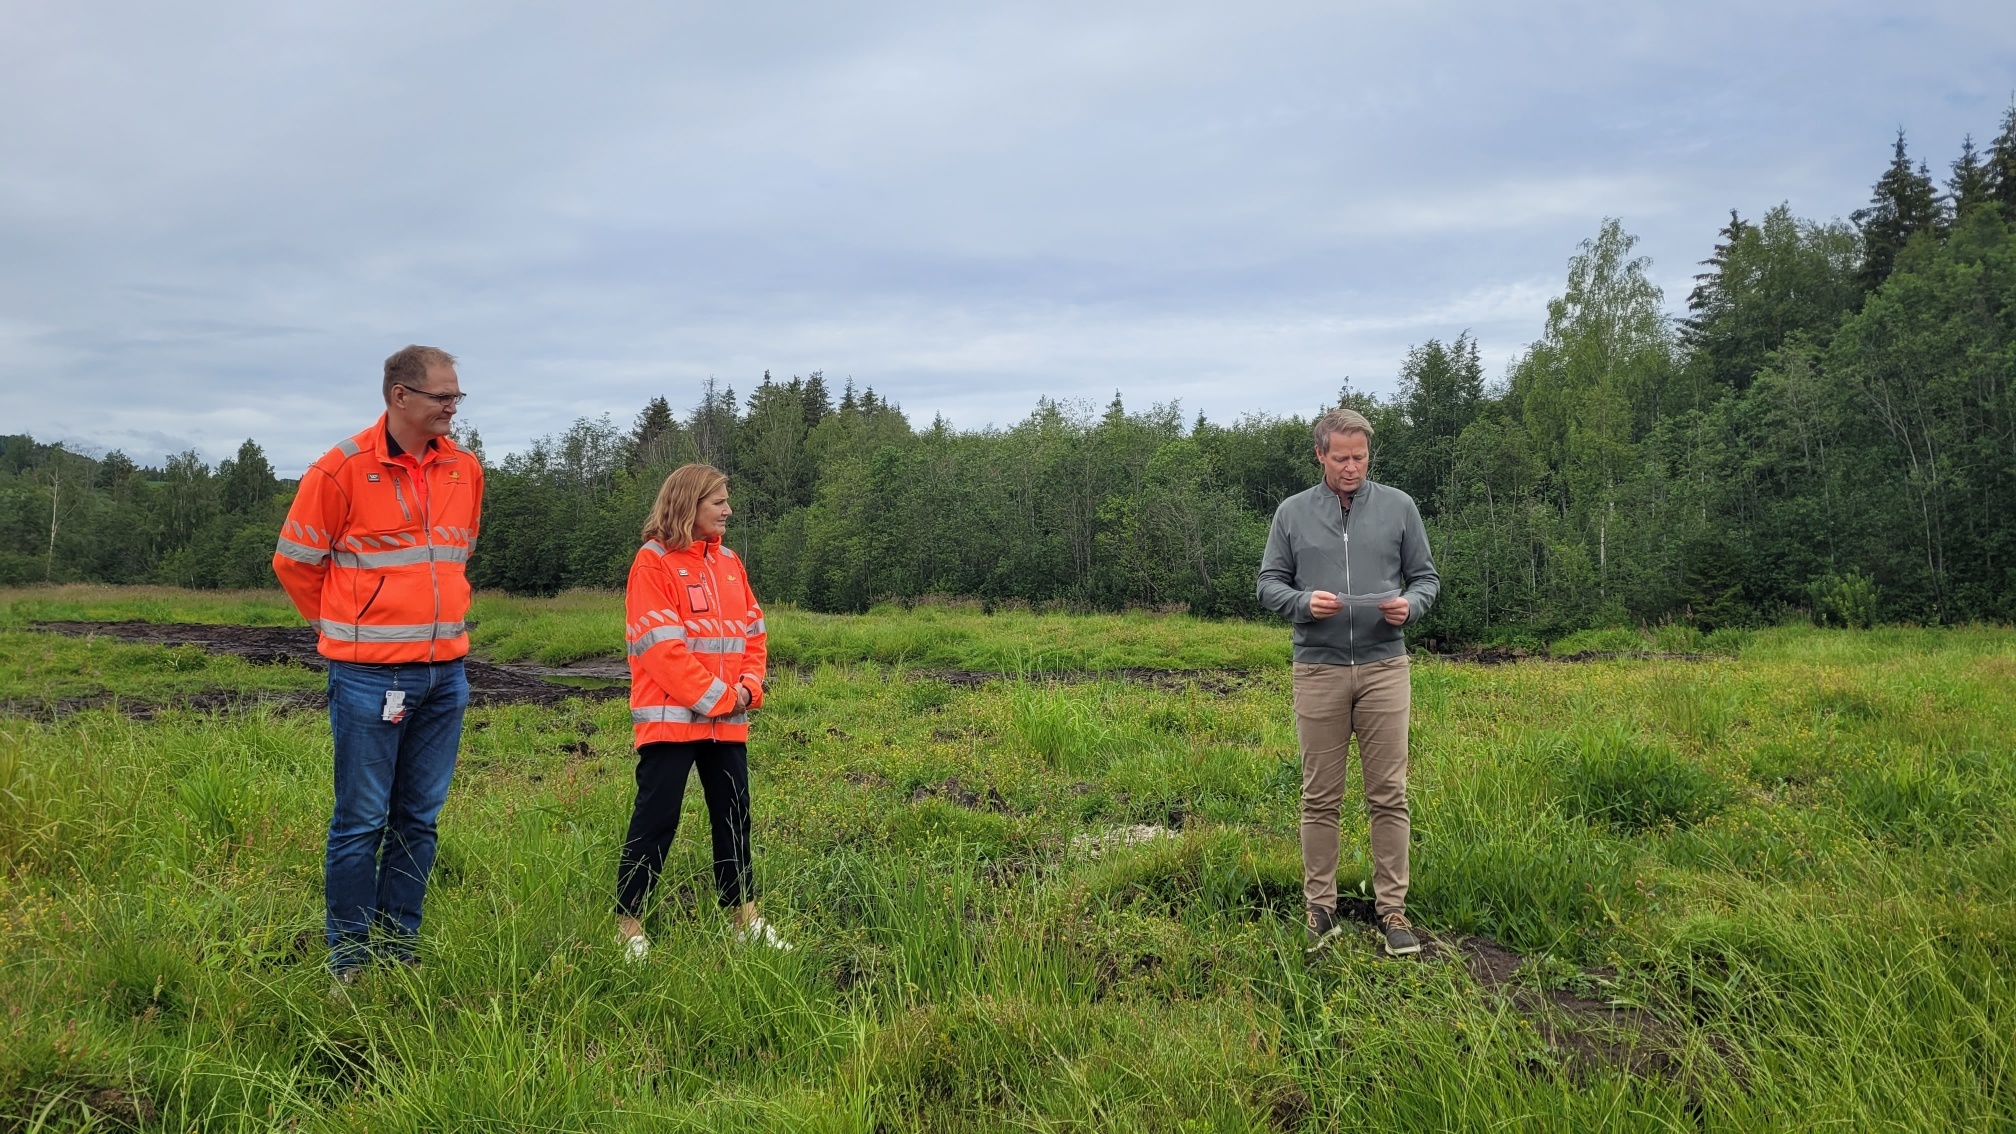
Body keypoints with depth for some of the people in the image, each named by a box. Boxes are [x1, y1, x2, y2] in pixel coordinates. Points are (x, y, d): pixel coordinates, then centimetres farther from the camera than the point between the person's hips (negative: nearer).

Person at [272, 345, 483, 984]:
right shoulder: (343, 470, -9)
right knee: (361, 822, 3)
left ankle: (400, 948, 23)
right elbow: (294, 561, 0)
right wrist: (345, 630, 8)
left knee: (419, 820, 12)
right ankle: (349, 959, 16)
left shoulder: (464, 469, 7)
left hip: (446, 673, 5)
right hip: (369, 678, -5)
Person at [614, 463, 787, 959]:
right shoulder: (653, 562, -8)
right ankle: (628, 925, 9)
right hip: (671, 718, -6)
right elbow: (662, 645, -15)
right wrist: (716, 698, -15)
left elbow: (752, 633, 13)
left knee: (734, 815, 11)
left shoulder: (729, 562, 12)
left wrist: (747, 689, -4)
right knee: (656, 819, -2)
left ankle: (745, 917, 21)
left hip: (729, 721, 7)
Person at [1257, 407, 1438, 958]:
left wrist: (1409, 604, -13)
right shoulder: (1292, 512, 6)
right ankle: (1320, 908, 14)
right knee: (1320, 798, 5)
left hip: (1384, 667, 0)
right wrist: (1304, 602, -13)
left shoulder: (1398, 506, 6)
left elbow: (1427, 577, 9)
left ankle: (1393, 908, 11)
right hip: (1318, 670, 0)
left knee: (1389, 795, 2)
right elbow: (1269, 583, 7)